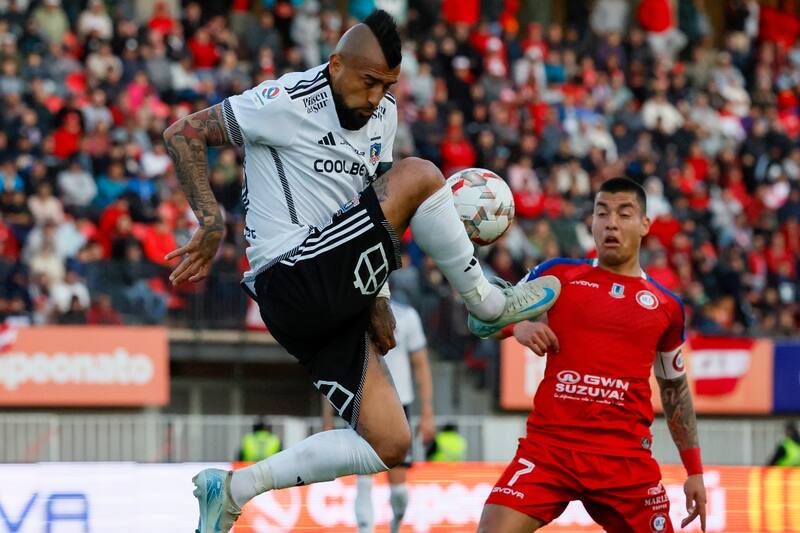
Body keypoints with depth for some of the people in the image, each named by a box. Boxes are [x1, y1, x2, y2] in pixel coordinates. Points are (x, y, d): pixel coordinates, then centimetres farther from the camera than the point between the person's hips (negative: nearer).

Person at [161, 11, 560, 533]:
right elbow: (184, 133, -11)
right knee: (419, 175, -15)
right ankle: (487, 304, 0)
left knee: (388, 445, 3)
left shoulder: (384, 116, 14)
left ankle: (235, 489, 10)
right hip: (294, 282, -9)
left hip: (334, 301, 9)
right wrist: (212, 218, -22)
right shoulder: (289, 102, -11)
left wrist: (376, 299, 16)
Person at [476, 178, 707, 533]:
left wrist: (694, 471, 19)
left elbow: (675, 389, 22)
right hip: (549, 446, -2)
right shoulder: (558, 275, 9)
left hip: (627, 457, 2)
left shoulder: (666, 306, 13)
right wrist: (517, 326, -8)